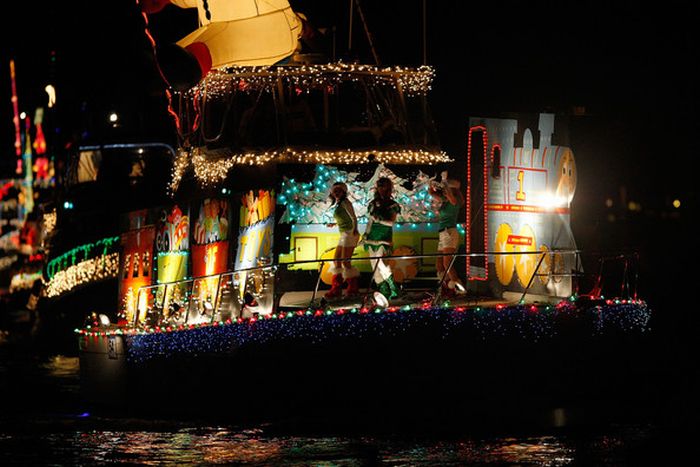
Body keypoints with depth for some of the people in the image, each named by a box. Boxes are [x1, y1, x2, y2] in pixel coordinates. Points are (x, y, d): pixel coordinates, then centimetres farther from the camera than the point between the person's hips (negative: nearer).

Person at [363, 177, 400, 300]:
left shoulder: (393, 205, 0)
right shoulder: (373, 204, 14)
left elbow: (391, 222, -9)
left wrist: (379, 218, -21)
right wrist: (365, 236, 18)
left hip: (384, 239, -6)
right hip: (372, 238, 6)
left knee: (380, 263, -22)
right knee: (375, 265, 4)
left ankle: (393, 289, -18)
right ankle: (383, 291, 9)